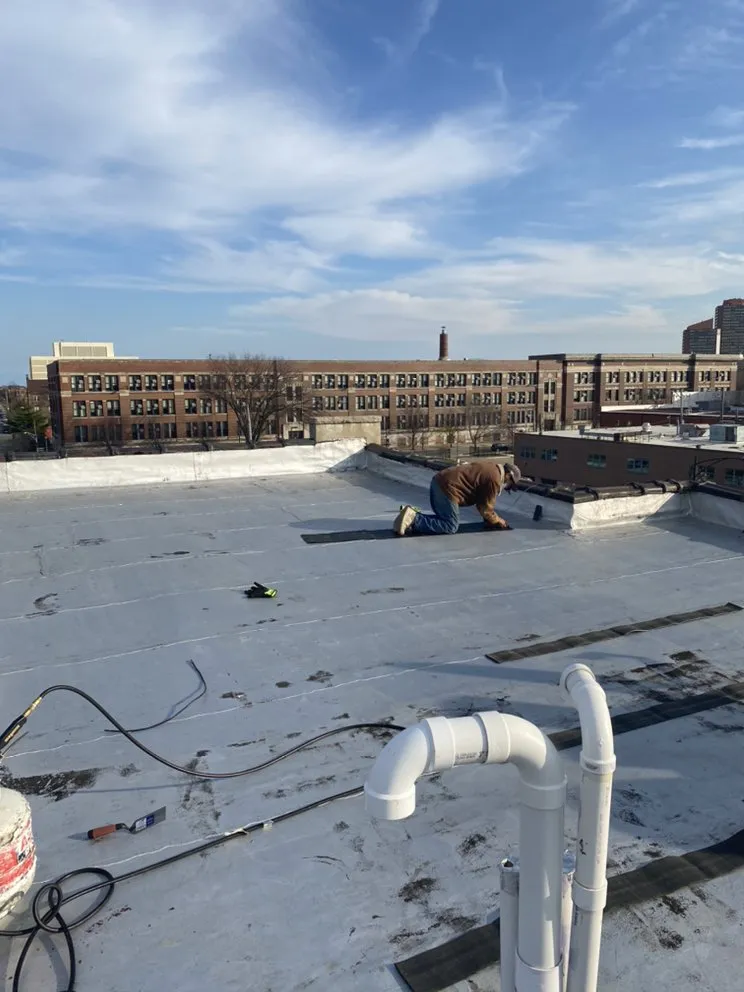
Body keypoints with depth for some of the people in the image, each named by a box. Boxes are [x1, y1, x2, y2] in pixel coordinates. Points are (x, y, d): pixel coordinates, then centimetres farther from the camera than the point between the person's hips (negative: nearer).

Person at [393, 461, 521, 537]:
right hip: (447, 488, -10)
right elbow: (485, 507, -1)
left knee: (445, 519, 19)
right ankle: (413, 520, -18)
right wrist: (499, 522, 15)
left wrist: (490, 519, 30)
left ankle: (413, 514, 4)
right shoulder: (494, 479, -8)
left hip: (439, 481, 10)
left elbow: (483, 501, 30)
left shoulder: (491, 468, 23)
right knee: (451, 527, -6)